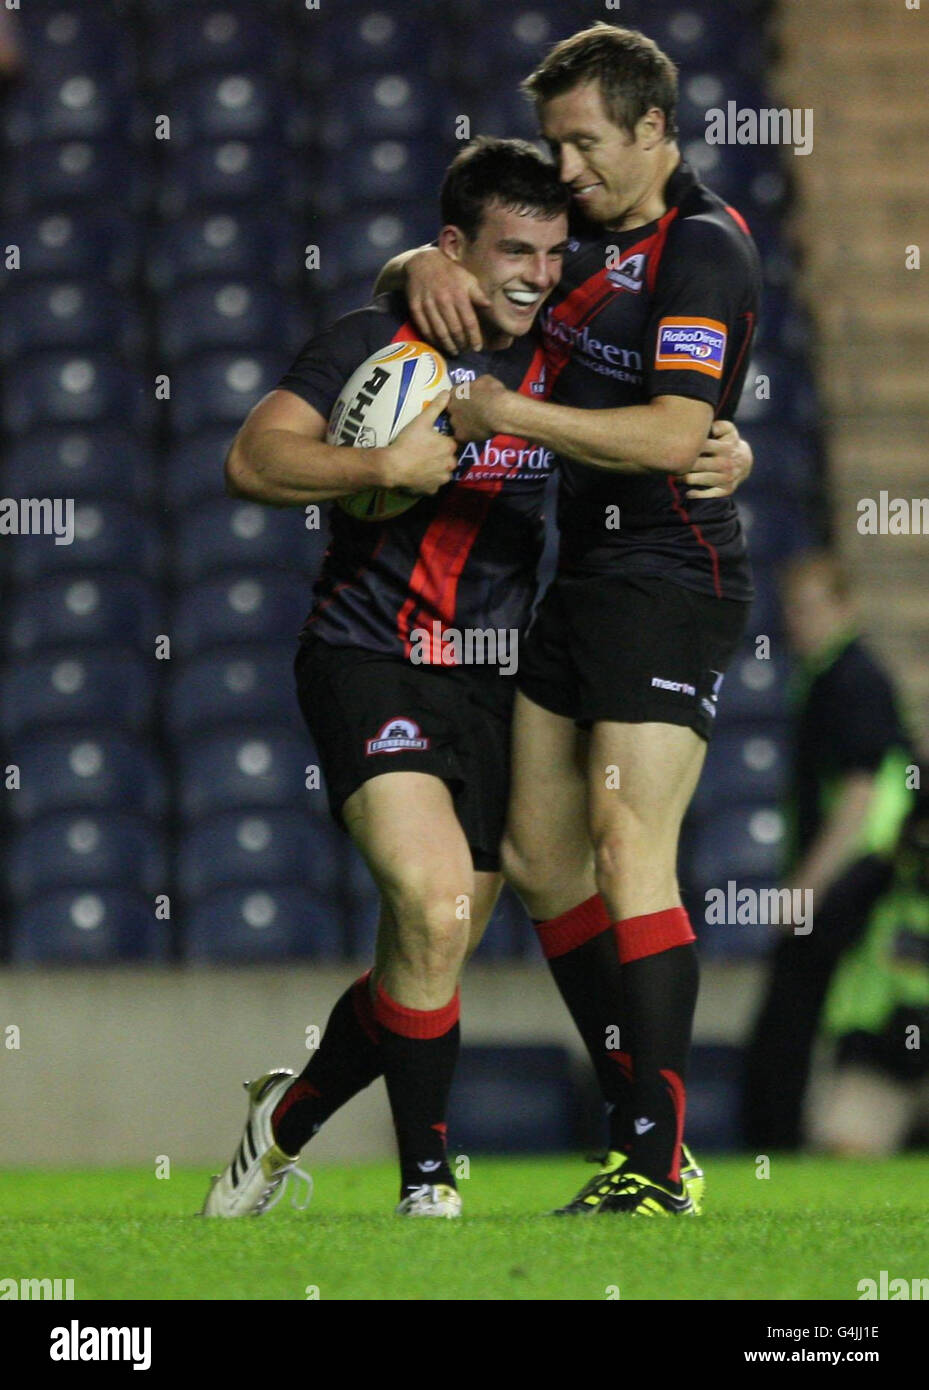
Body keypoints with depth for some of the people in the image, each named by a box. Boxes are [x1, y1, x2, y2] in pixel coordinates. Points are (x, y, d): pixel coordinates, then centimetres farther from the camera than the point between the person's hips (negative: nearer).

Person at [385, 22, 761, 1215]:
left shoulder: (704, 248, -13)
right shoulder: (585, 230, 13)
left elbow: (673, 434, -23)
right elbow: (448, 265, 24)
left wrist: (507, 414, -19)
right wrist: (427, 265, 0)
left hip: (670, 578, -9)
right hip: (583, 574, 9)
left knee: (629, 852, -17)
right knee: (540, 860, 8)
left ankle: (658, 1166, -19)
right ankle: (637, 1128, 13)